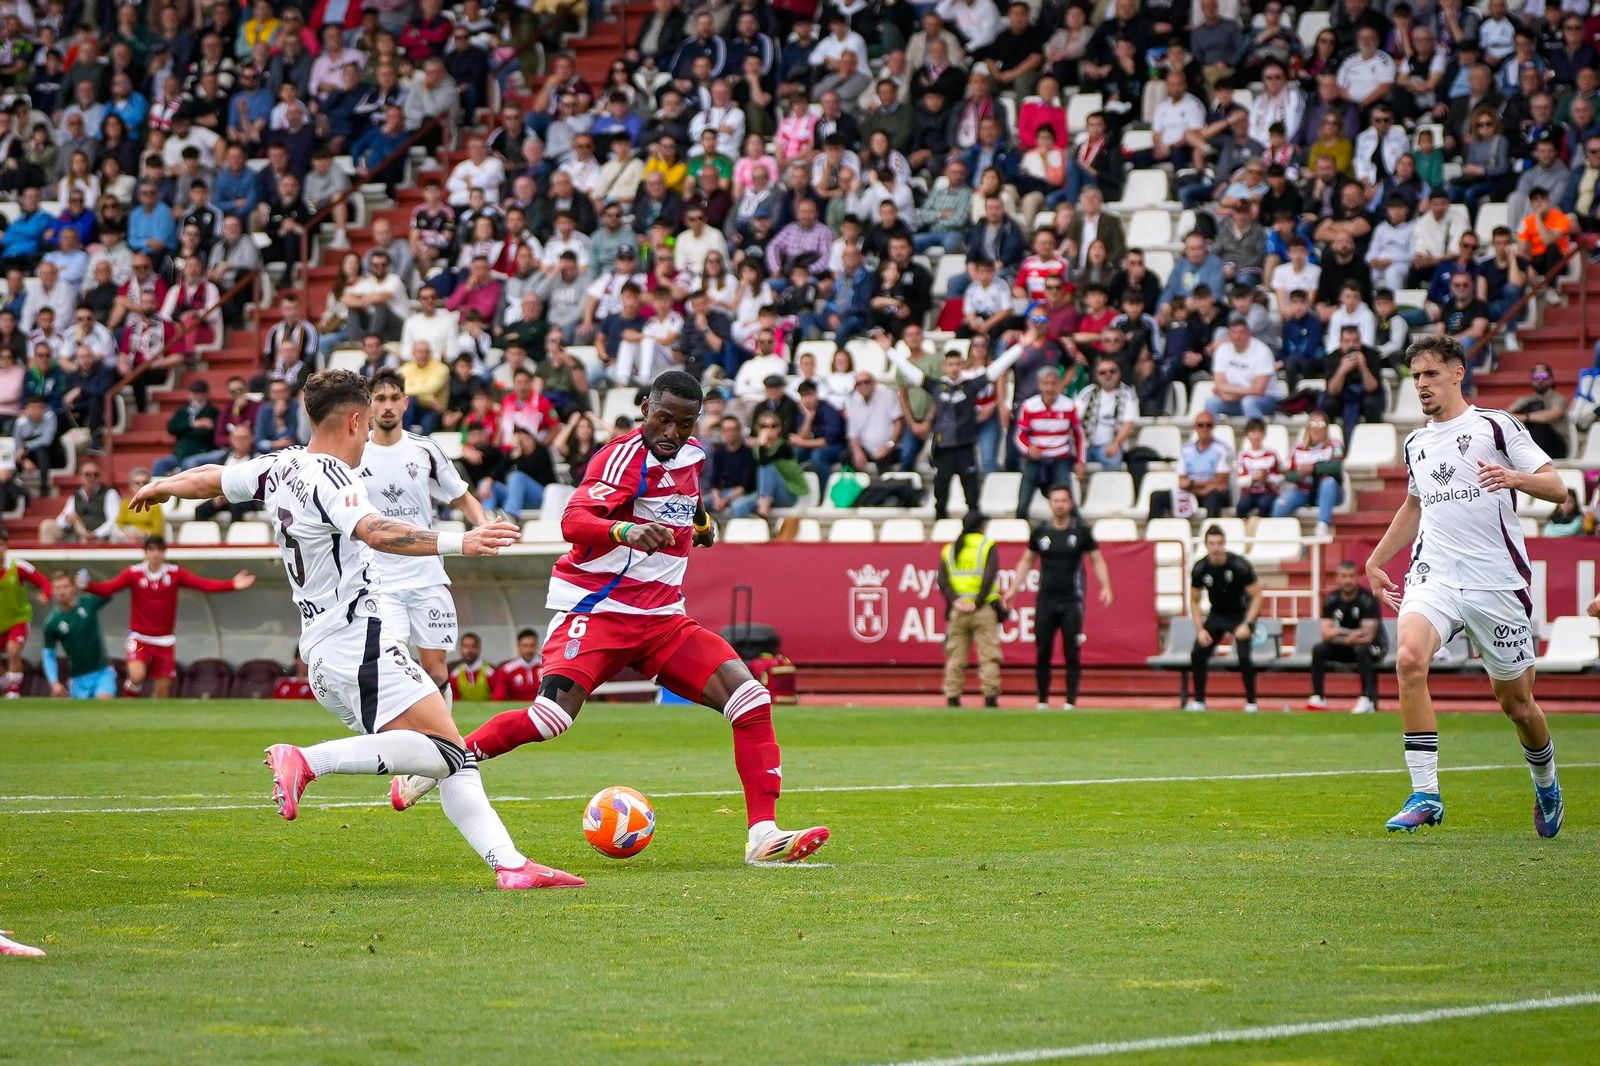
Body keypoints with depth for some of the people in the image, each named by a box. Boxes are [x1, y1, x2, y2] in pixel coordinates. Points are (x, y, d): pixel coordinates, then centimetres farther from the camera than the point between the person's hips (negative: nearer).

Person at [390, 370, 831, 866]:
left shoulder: (691, 456, 10)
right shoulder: (625, 455, -14)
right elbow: (573, 522, -32)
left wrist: (700, 518, 25)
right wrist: (626, 531, -49)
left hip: (661, 618, 7)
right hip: (596, 609, -7)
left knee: (748, 695, -10)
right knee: (553, 715, -26)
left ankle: (763, 836, -10)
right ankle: (433, 768, -6)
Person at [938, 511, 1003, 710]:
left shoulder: (949, 549, 12)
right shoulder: (987, 547, 0)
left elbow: (942, 582, 1)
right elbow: (989, 577, -13)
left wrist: (955, 601, -7)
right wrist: (978, 602, -12)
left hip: (957, 610, 4)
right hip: (983, 611, -4)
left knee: (955, 657, 7)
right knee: (989, 656, -2)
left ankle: (952, 698, 4)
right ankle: (990, 698, -8)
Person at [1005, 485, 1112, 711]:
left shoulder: (1082, 530, 1)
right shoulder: (1040, 531, 6)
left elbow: (1097, 560, 5)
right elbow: (1027, 561, 16)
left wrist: (1105, 586, -9)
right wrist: (1014, 589, 10)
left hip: (1072, 601, -2)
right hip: (1045, 601, 2)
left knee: (1071, 652, -3)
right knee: (1042, 652, 1)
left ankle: (1071, 701, 1)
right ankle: (1042, 701, 10)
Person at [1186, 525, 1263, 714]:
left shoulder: (1240, 565, -22)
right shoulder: (1200, 569, -12)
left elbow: (1256, 595, -15)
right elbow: (1194, 601, 2)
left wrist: (1247, 625, -23)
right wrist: (1200, 629, -8)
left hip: (1240, 614, -4)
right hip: (1216, 614, 4)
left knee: (1245, 656, -20)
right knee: (1197, 654, -8)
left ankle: (1251, 702, -5)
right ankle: (1199, 701, 7)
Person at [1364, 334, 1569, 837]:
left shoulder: (1496, 426, 0)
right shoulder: (1416, 444, 16)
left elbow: (1556, 488, -6)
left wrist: (1515, 478, -25)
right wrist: (1376, 560, 32)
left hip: (1498, 583, -3)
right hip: (1434, 576, 3)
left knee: (1516, 702, 5)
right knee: (1409, 658, -27)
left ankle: (1546, 786, 37)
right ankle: (1425, 794, -25)